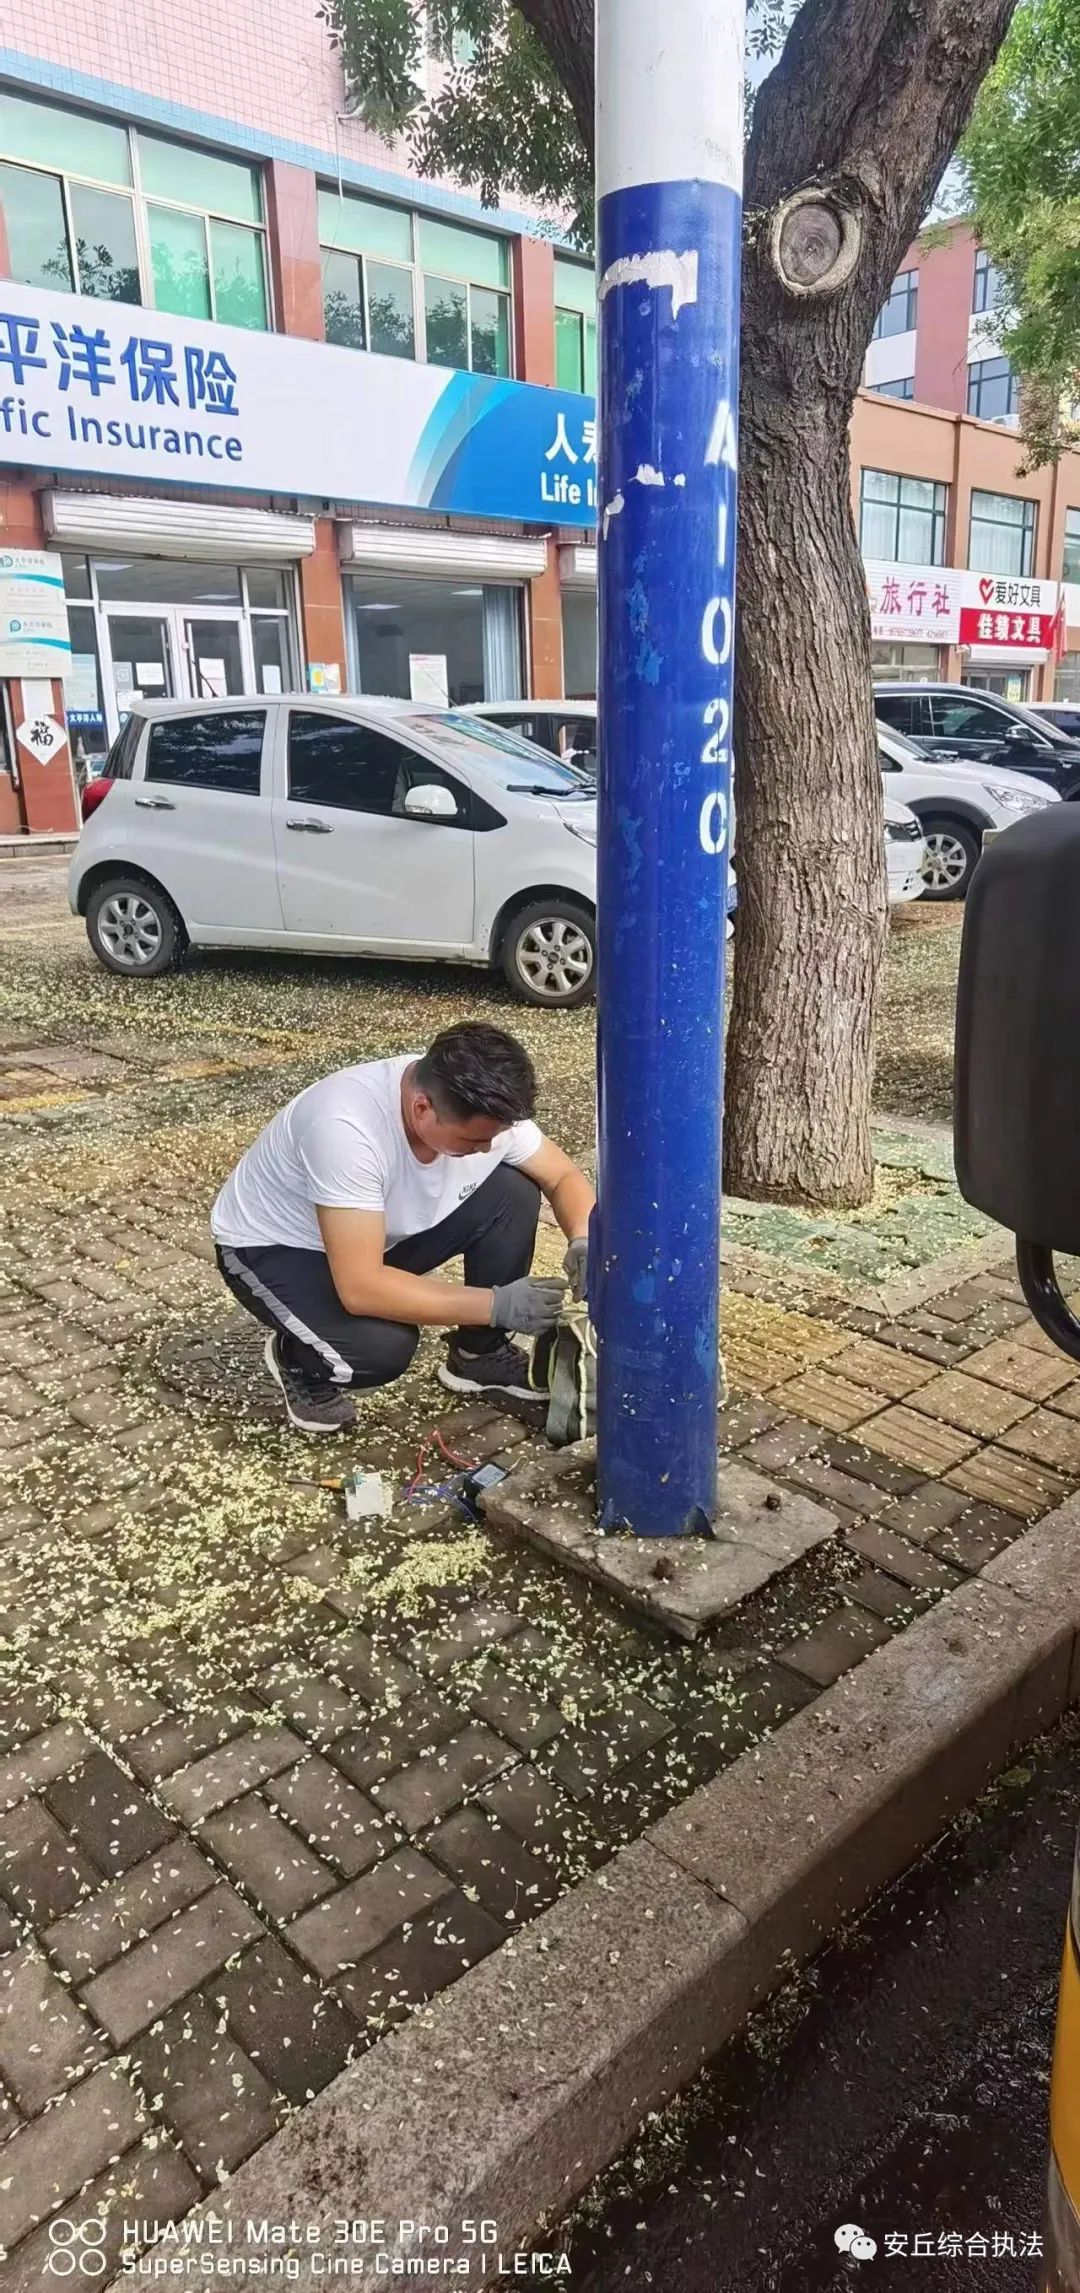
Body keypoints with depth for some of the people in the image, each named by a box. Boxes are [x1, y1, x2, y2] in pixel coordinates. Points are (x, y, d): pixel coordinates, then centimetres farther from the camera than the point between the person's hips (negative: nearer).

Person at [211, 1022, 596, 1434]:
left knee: (514, 1192, -14)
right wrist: (496, 1305, -38)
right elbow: (361, 1288, -40)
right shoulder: (346, 1129, -40)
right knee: (384, 1344, -34)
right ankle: (301, 1362, 1)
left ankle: (481, 1354, 4)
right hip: (272, 1248, -6)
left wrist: (583, 1243, -25)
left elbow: (563, 1176, -4)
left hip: (385, 1232, 6)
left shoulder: (485, 1108, -20)